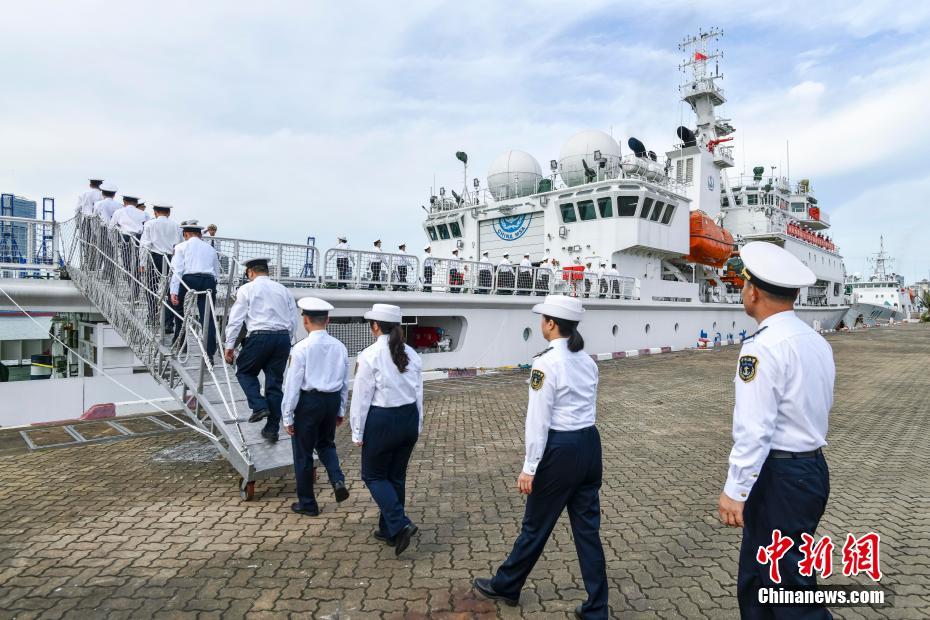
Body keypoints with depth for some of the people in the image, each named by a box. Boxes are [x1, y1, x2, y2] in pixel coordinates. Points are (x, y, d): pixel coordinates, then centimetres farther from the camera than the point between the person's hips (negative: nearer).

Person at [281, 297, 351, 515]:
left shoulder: (301, 348, -14)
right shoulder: (340, 347, 1)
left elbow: (293, 384, -11)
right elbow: (345, 382, 8)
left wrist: (288, 416, -2)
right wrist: (341, 410, 19)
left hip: (309, 401, -5)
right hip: (333, 400, 5)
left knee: (303, 452, 11)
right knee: (326, 443, 27)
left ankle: (307, 503, 23)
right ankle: (338, 480, 5)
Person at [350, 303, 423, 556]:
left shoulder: (370, 355, -14)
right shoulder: (411, 354, 3)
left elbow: (362, 397, -11)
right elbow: (419, 393, 9)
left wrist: (358, 432, -2)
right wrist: (417, 425, 19)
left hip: (382, 421, -6)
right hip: (409, 418, 6)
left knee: (374, 475, 11)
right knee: (397, 475, 18)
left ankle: (400, 524, -4)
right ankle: (389, 530, 29)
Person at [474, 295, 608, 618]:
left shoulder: (546, 362, -18)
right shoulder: (588, 361, 7)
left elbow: (539, 420, -18)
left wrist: (529, 468, -13)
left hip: (560, 450, -7)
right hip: (589, 445, 7)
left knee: (536, 525, 12)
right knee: (588, 528, 14)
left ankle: (506, 586, 34)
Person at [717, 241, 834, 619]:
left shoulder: (763, 346, -20)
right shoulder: (817, 341, 7)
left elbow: (754, 430, -23)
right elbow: (822, 407, 17)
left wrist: (735, 490, -18)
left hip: (778, 475, -9)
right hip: (813, 468, 9)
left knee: (788, 586, 4)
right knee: (756, 579, 20)